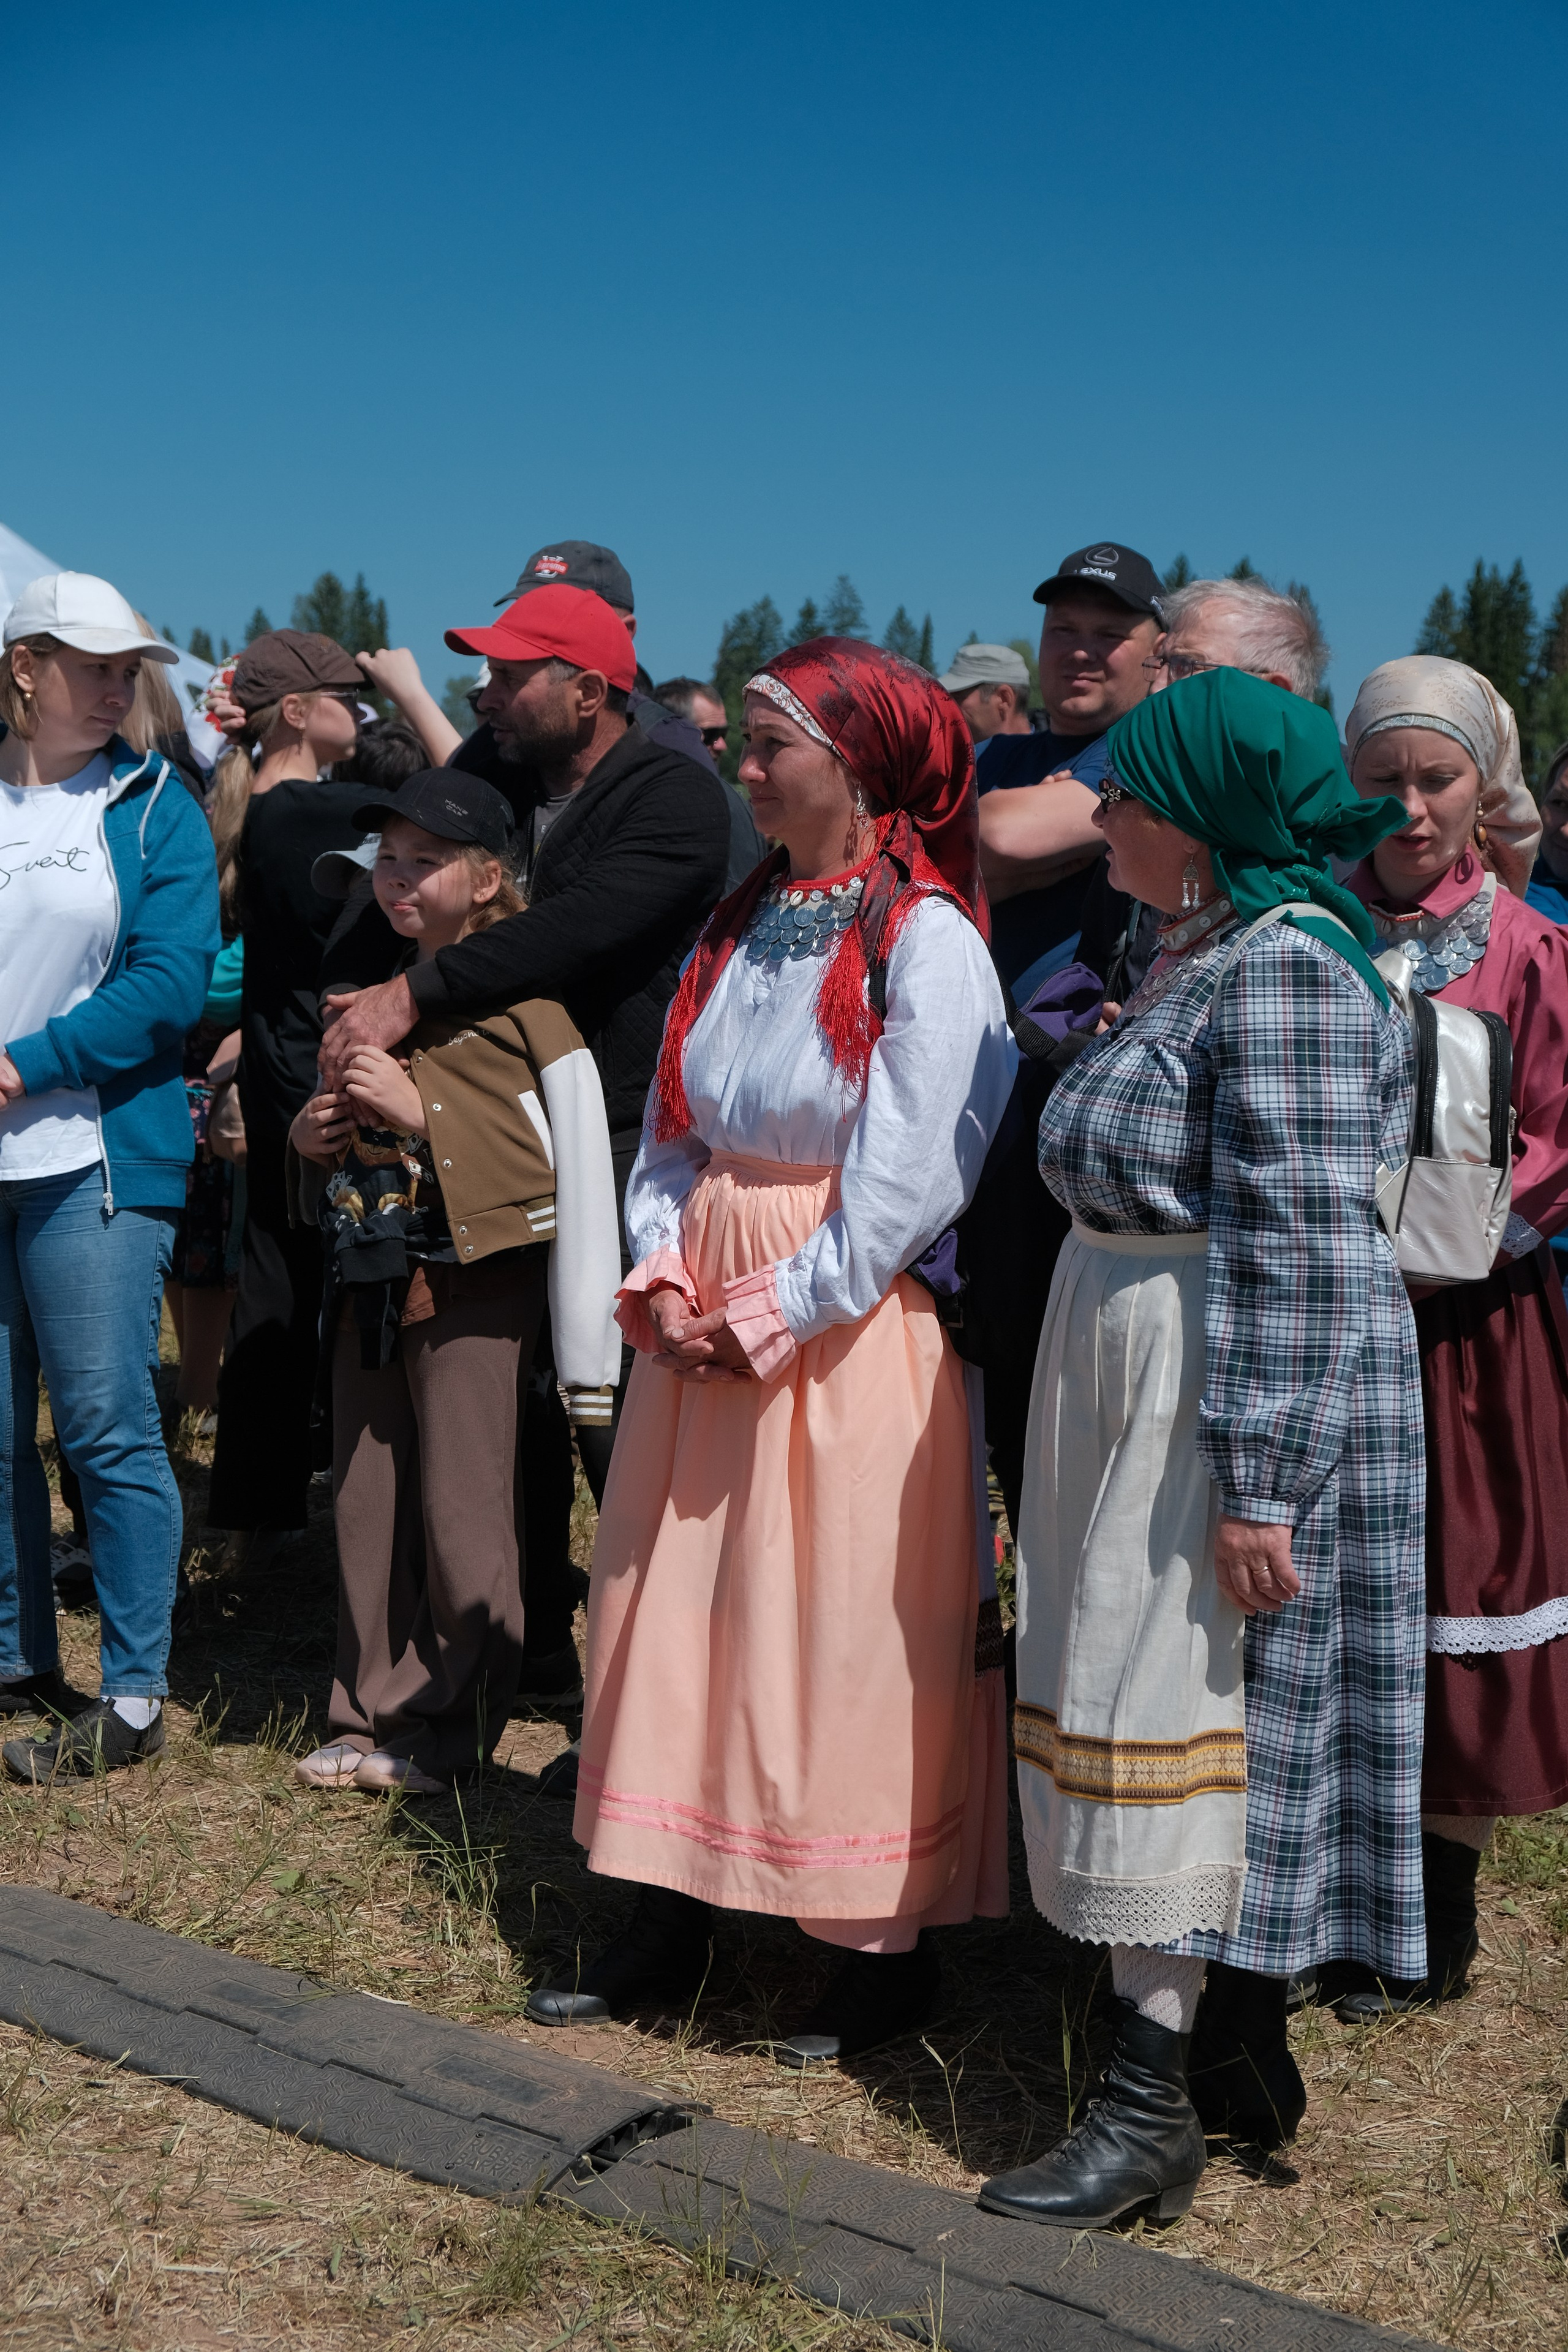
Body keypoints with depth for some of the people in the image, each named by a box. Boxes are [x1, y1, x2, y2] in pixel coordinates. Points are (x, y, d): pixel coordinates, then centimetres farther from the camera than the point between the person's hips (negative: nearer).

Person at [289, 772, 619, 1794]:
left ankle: (453, 1732, 12)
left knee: (461, 1510, -1)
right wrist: (316, 1134, 4)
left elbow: (568, 1153, -18)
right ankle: (375, 1713, 23)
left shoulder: (516, 993, -9)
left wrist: (417, 1112, -20)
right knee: (368, 1502, 11)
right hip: (373, 1276, 8)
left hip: (473, 1278, -7)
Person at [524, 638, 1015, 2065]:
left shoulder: (926, 941, -12)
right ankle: (669, 1921, 24)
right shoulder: (741, 929, 12)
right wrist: (663, 1278, -2)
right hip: (704, 1335, 7)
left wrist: (776, 1314, -15)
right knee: (679, 1612, 11)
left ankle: (889, 1955, 15)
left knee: (850, 1641, 0)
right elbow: (671, 1130, 13)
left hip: (851, 1336, -7)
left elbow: (904, 1181, -17)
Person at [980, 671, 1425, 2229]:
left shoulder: (1285, 969, -19)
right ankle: (1242, 2055, 28)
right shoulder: (1200, 955, 13)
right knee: (1192, 1725, 15)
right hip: (1139, 1368, 10)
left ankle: (1151, 2109, 6)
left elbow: (1300, 1246, -23)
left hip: (1241, 1386, -10)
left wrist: (1258, 1484, -24)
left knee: (1167, 1726, -4)